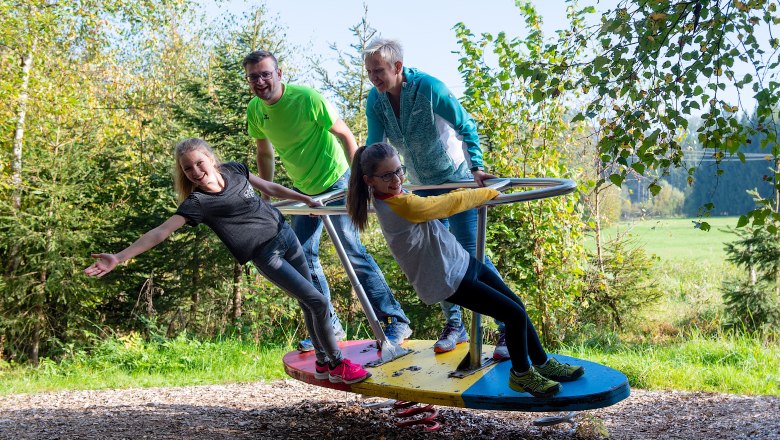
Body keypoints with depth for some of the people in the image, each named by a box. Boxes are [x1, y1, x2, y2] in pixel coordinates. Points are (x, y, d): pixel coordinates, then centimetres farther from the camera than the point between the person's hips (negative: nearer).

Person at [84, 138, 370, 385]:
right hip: (266, 255, -5)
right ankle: (338, 363, 10)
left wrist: (306, 199, 20)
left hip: (285, 234, 6)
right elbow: (161, 232, -24)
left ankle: (322, 362, 32)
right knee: (317, 302, -9)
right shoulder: (197, 202, -17)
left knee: (308, 303, 13)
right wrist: (119, 257, -33)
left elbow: (270, 188, 13)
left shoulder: (234, 170, -2)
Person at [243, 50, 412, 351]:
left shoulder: (307, 98, -24)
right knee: (302, 255, 6)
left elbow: (345, 134, -17)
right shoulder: (254, 110, -6)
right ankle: (329, 326, 20)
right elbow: (265, 153, 9)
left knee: (353, 251, -10)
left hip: (335, 181, -7)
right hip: (303, 189, 7)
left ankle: (396, 321, -1)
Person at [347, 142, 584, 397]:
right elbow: (452, 203, -19)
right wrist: (489, 193, -3)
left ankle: (542, 363, 31)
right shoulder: (404, 206, -28)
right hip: (449, 281, -10)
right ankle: (521, 375, 16)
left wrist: (463, 193, 11)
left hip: (460, 262, 10)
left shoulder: (388, 198, 0)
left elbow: (430, 204, 22)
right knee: (515, 314, -7)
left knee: (516, 305, 14)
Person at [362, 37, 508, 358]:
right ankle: (454, 325, 23)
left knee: (469, 254, -9)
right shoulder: (375, 99, -7)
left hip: (457, 180, -6)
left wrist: (477, 167, -26)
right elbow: (374, 146, -2)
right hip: (422, 186, 6)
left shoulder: (429, 88, -22)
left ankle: (510, 328, 1)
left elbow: (467, 128, -17)